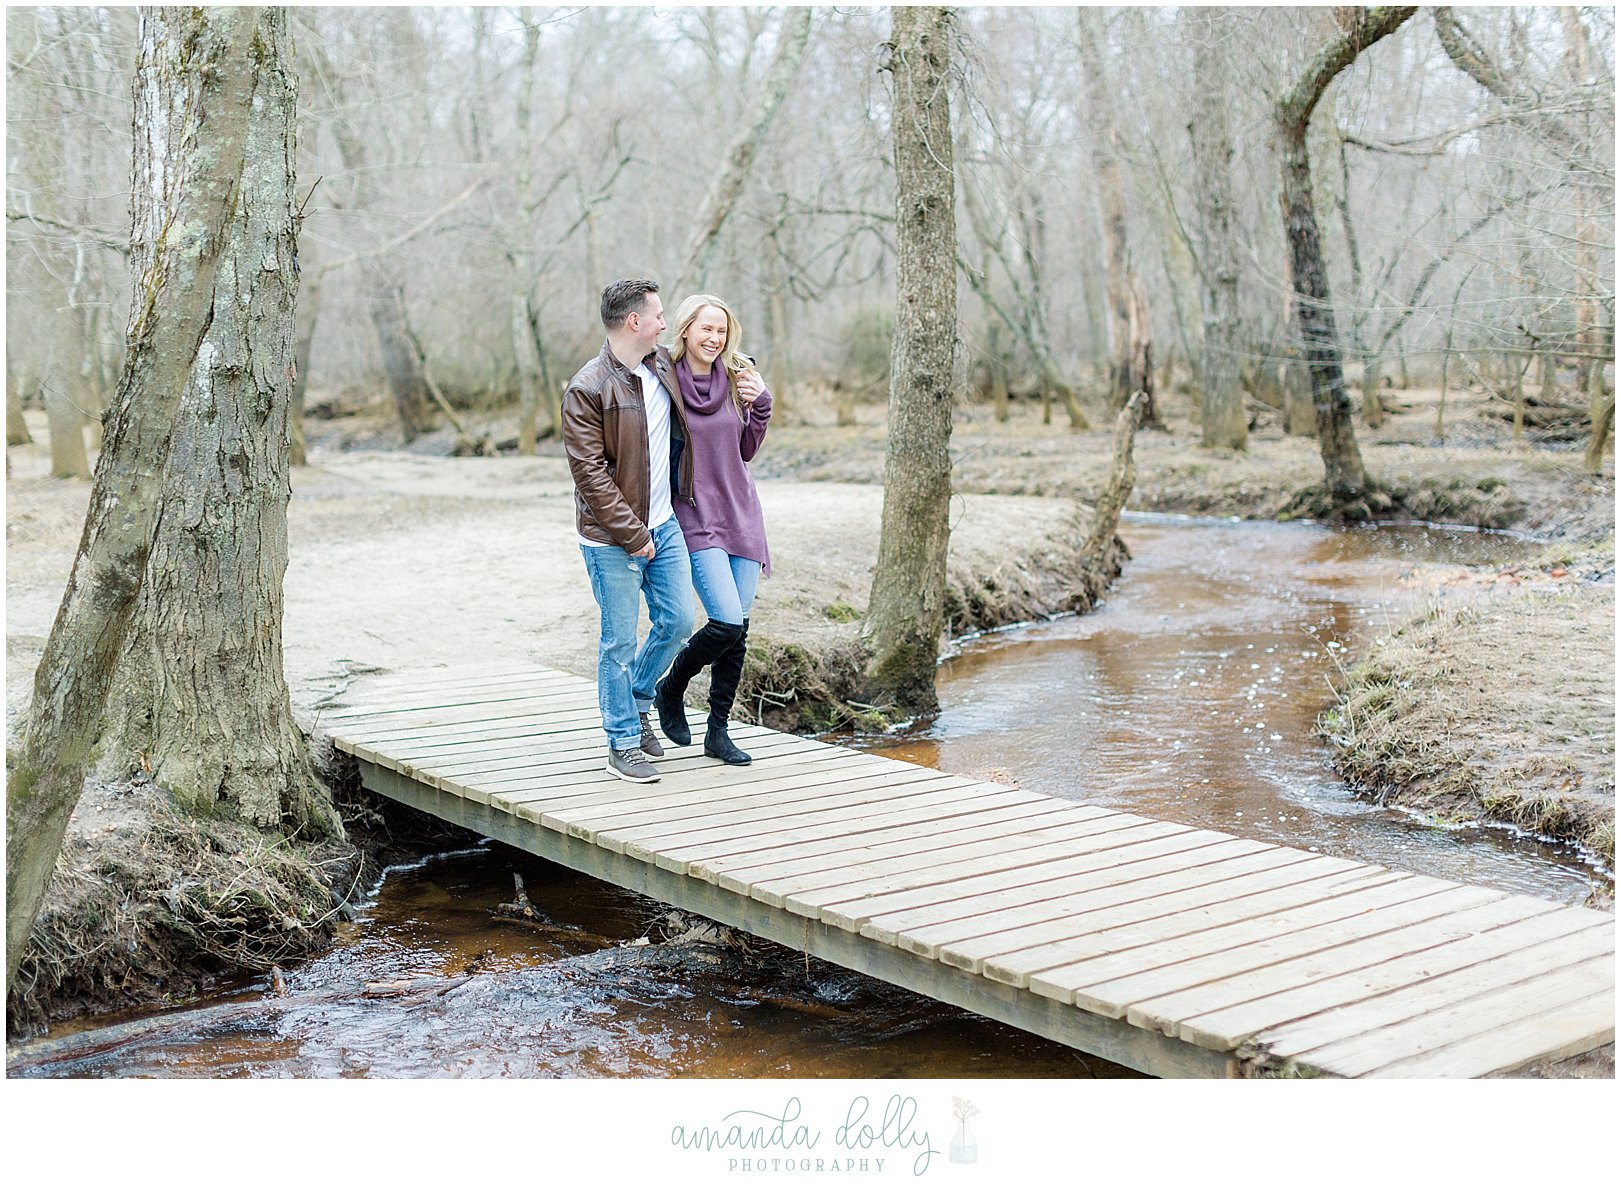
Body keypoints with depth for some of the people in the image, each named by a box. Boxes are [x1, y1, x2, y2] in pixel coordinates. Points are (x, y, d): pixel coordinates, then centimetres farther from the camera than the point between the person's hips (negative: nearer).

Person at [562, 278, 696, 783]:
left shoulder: (663, 366, 6)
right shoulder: (587, 390, -17)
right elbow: (590, 473, -18)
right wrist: (632, 535, -18)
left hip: (664, 524, 7)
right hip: (612, 538, -7)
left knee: (677, 621, 11)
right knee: (620, 639, 2)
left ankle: (635, 702, 34)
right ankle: (624, 744, 14)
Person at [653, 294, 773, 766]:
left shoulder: (736, 378, 6)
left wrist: (761, 404, 0)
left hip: (741, 514, 5)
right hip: (693, 518, -5)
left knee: (738, 627, 4)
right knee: (726, 622, -15)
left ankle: (718, 731, 17)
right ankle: (669, 691, 13)